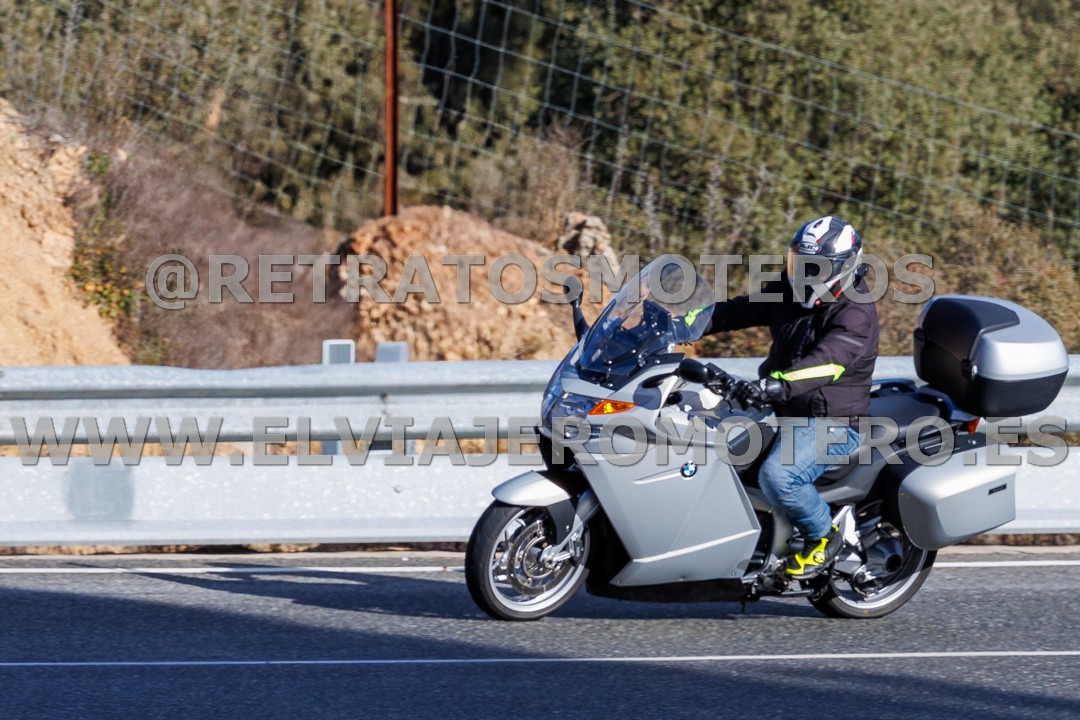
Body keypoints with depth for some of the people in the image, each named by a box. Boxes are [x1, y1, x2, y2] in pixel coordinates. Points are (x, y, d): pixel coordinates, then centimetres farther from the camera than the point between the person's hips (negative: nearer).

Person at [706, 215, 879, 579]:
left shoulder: (856, 313, -19)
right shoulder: (789, 293, 7)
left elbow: (827, 361, -34)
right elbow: (740, 310, 7)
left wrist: (776, 385, -50)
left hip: (832, 422, -9)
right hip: (784, 413, 9)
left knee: (778, 475, -32)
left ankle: (823, 535, -7)